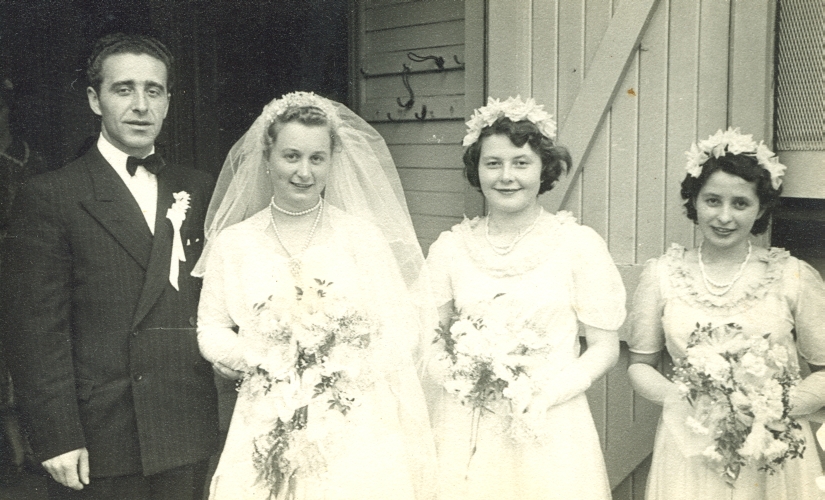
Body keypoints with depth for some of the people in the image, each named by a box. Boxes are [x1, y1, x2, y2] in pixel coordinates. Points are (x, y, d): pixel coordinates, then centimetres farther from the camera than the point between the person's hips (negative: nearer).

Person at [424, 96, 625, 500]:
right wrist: (453, 374, -12)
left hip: (550, 431, -1)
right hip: (465, 434, 2)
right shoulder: (449, 247, 2)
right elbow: (429, 338, 8)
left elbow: (605, 347, -2)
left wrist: (545, 394, -14)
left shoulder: (579, 244, -4)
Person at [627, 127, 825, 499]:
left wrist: (781, 407, -14)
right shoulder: (661, 274, -1)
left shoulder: (794, 277, -4)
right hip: (689, 451, 0)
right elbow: (640, 364, 4)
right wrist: (681, 399, -12)